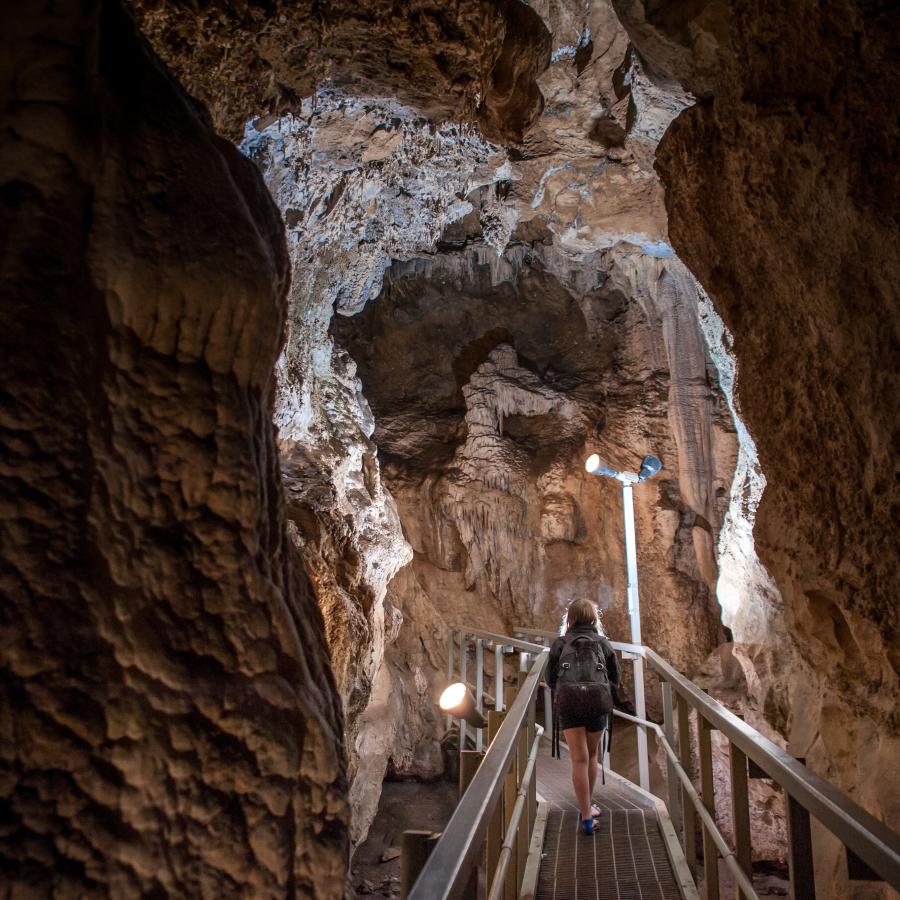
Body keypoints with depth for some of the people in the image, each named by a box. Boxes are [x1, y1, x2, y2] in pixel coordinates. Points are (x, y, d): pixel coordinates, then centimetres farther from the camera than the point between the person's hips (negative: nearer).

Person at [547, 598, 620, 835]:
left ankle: (586, 817, -2)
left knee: (579, 759, 1)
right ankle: (587, 807, 28)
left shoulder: (561, 643, 12)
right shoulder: (602, 642, 14)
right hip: (598, 699, 1)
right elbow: (615, 677, 12)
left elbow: (551, 677, 11)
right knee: (592, 755, 17)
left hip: (568, 700, -1)